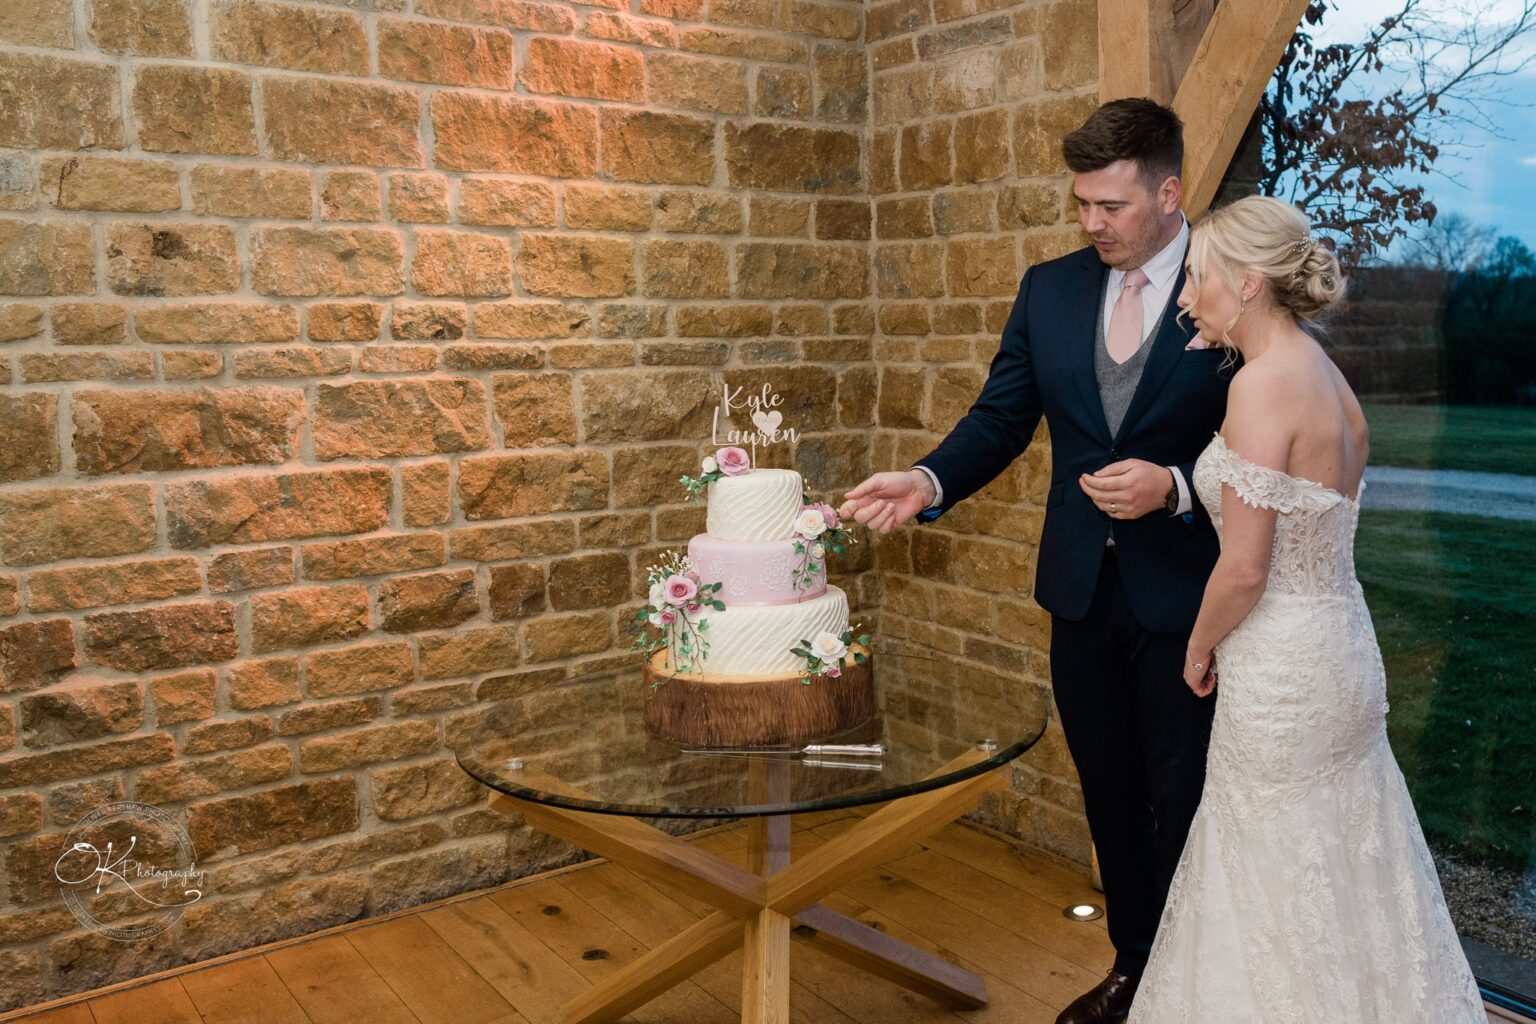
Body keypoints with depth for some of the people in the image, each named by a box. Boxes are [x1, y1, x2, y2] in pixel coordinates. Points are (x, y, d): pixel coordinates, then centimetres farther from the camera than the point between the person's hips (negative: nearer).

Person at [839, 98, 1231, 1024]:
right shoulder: (1050, 289, 3)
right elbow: (1001, 420, 3)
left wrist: (1174, 487, -25)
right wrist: (928, 482, -14)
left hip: (1186, 597, -4)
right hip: (1083, 594, 5)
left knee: (1184, 806, 9)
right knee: (1111, 797, 18)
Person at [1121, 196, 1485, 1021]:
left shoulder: (1265, 382, -19)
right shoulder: (1325, 375, 8)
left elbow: (1245, 566, -20)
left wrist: (1201, 646, -4)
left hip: (1282, 673, -9)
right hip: (1342, 654, 9)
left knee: (1284, 894, 7)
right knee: (1340, 878, 20)